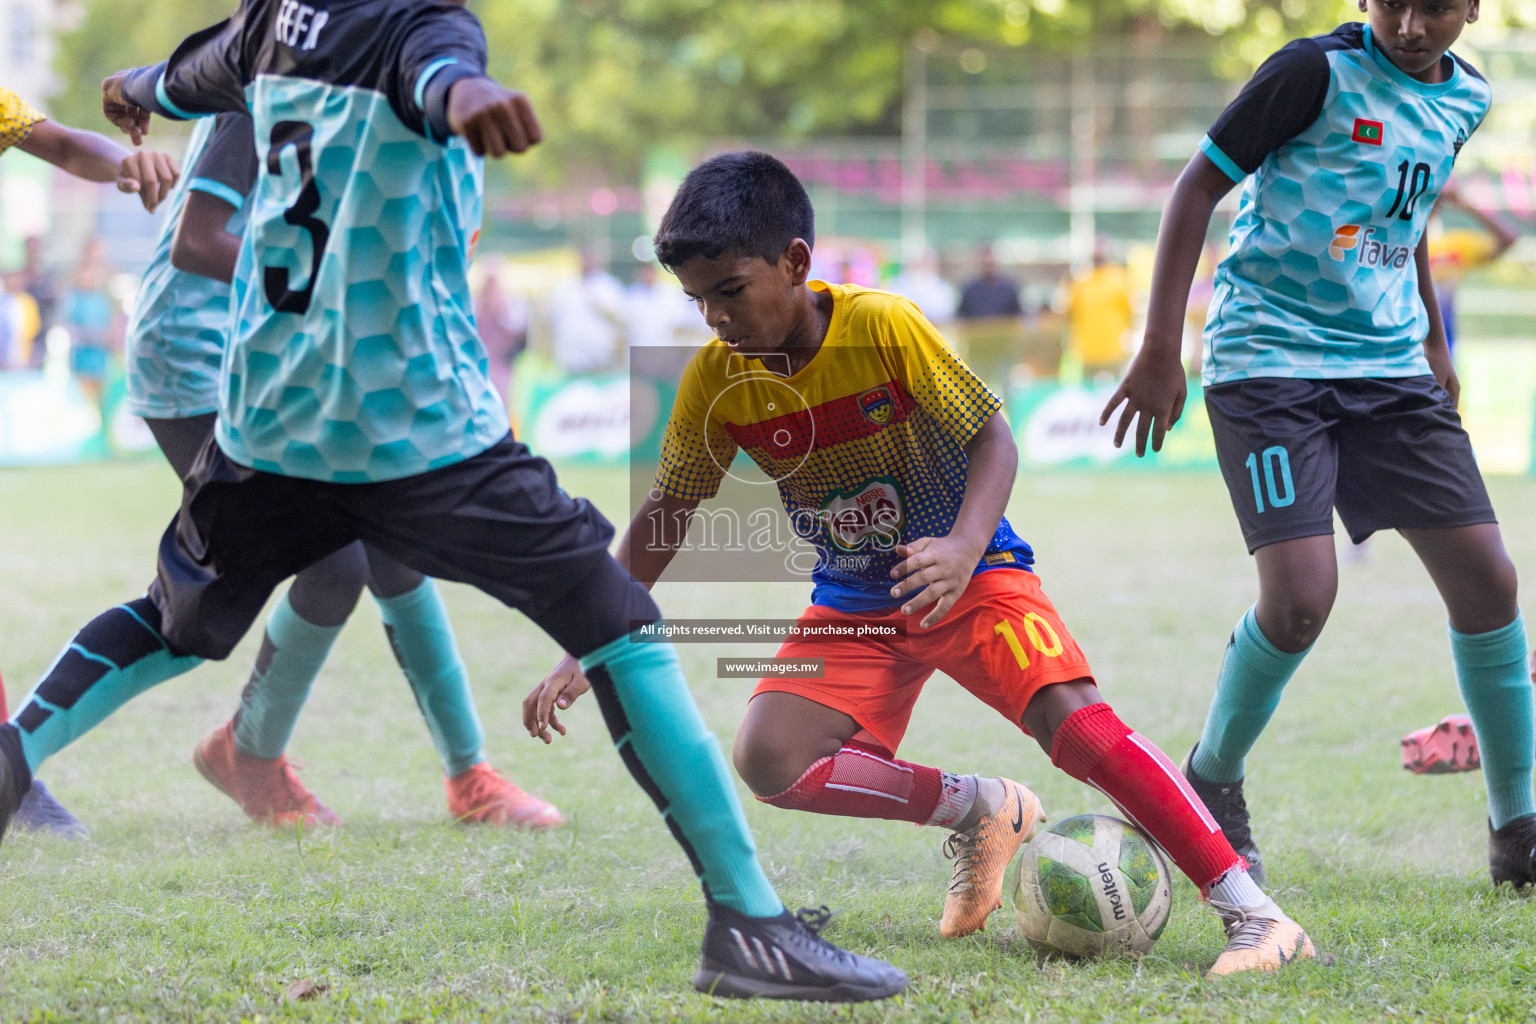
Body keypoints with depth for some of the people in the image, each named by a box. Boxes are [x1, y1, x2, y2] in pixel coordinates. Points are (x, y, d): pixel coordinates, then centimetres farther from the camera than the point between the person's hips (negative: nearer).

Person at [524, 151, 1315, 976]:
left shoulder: (883, 327, -21)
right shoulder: (715, 379, -10)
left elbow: (993, 441, -17)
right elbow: (665, 515, 2)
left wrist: (963, 550, -36)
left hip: (972, 574, -4)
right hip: (852, 607, 4)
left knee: (1078, 726, -26)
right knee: (768, 759, -21)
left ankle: (1253, 914, -24)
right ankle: (976, 814, 0)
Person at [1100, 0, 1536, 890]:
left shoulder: (1465, 98, 8)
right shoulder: (1317, 73, -13)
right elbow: (1200, 184, -8)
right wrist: (1161, 349, -11)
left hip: (1390, 366, 6)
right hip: (1271, 363, -6)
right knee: (1301, 597, -18)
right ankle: (1212, 783, 10)